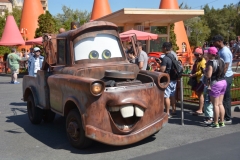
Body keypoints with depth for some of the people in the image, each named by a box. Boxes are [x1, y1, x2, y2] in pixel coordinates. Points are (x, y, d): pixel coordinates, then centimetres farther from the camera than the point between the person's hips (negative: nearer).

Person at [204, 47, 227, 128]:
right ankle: (222, 122, 18)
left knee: (215, 104, -1)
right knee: (220, 103, 14)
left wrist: (205, 71, -2)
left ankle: (216, 123, 5)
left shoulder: (211, 62, -16)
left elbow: (208, 75, -20)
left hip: (215, 84, -8)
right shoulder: (221, 60, 9)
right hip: (223, 82, 8)